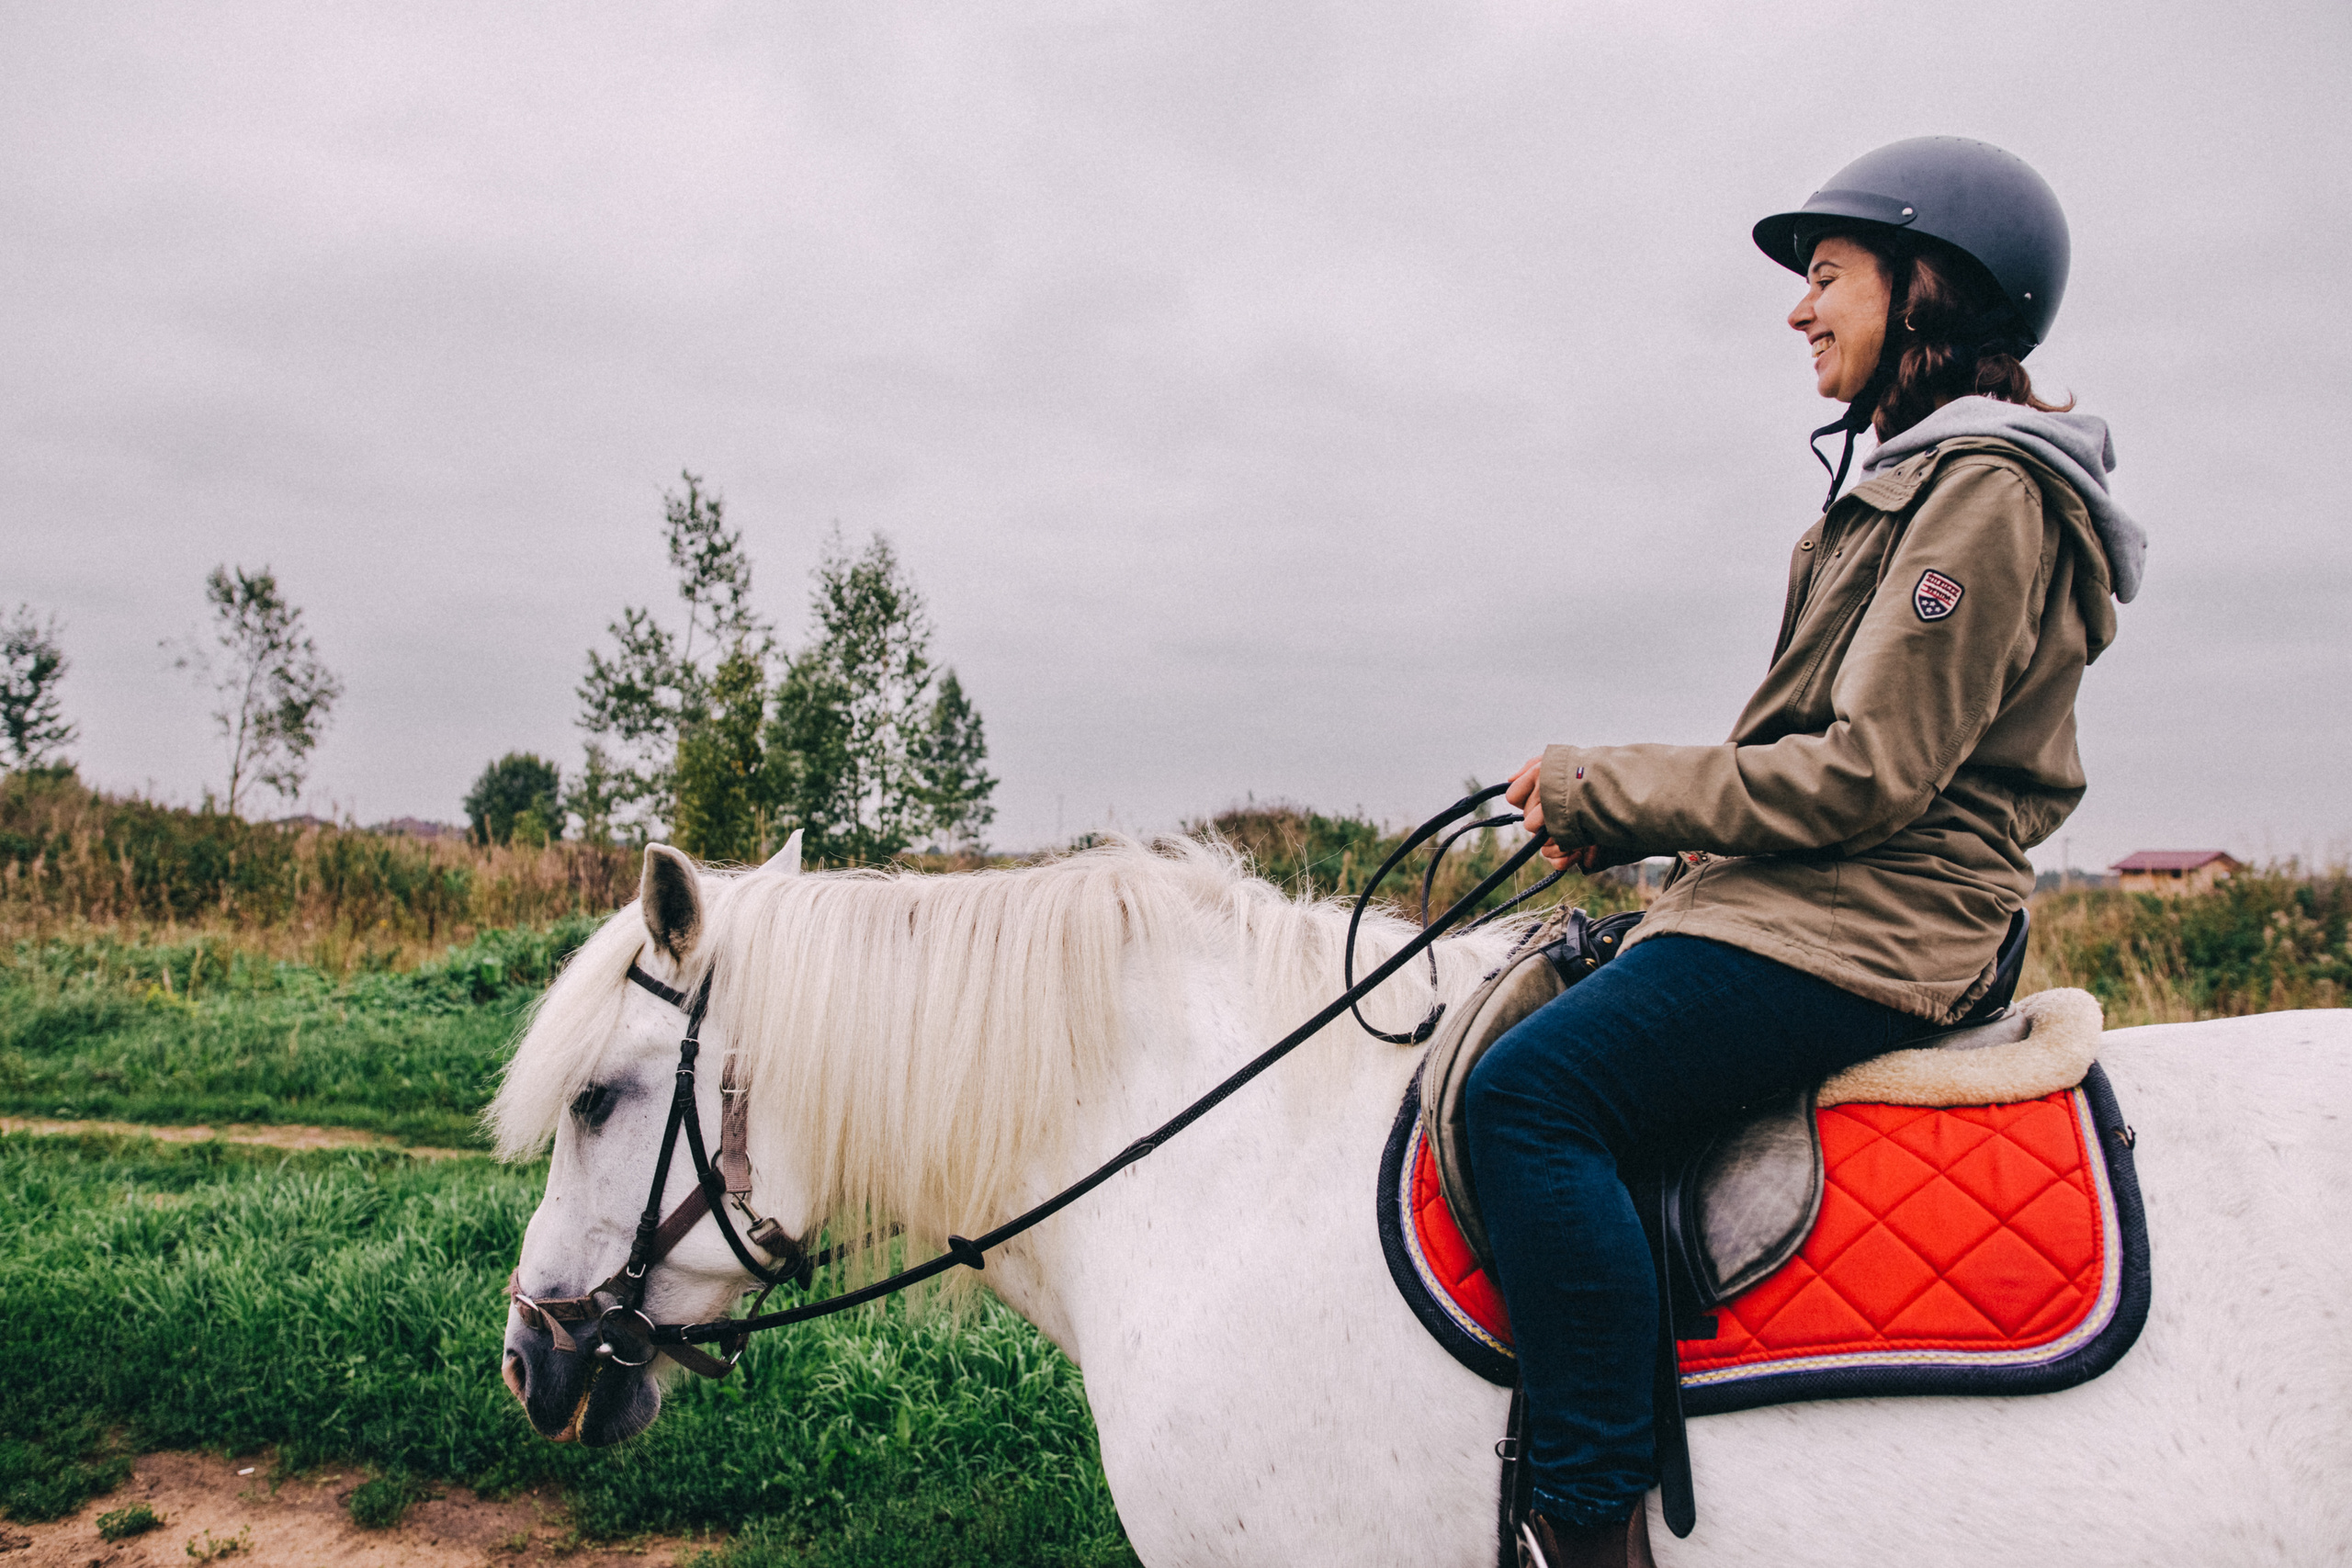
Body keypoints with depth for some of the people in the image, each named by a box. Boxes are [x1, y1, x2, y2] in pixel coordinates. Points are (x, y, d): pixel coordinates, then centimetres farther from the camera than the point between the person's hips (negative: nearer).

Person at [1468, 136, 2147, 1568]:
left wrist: (1603, 791, -12)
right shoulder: (1922, 480, 21)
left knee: (1531, 1089, -28)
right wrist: (1617, 813, 9)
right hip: (1839, 899, 11)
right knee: (1518, 1035, 14)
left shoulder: (1984, 490, -12)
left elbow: (1866, 774, -20)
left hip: (1864, 925, -11)